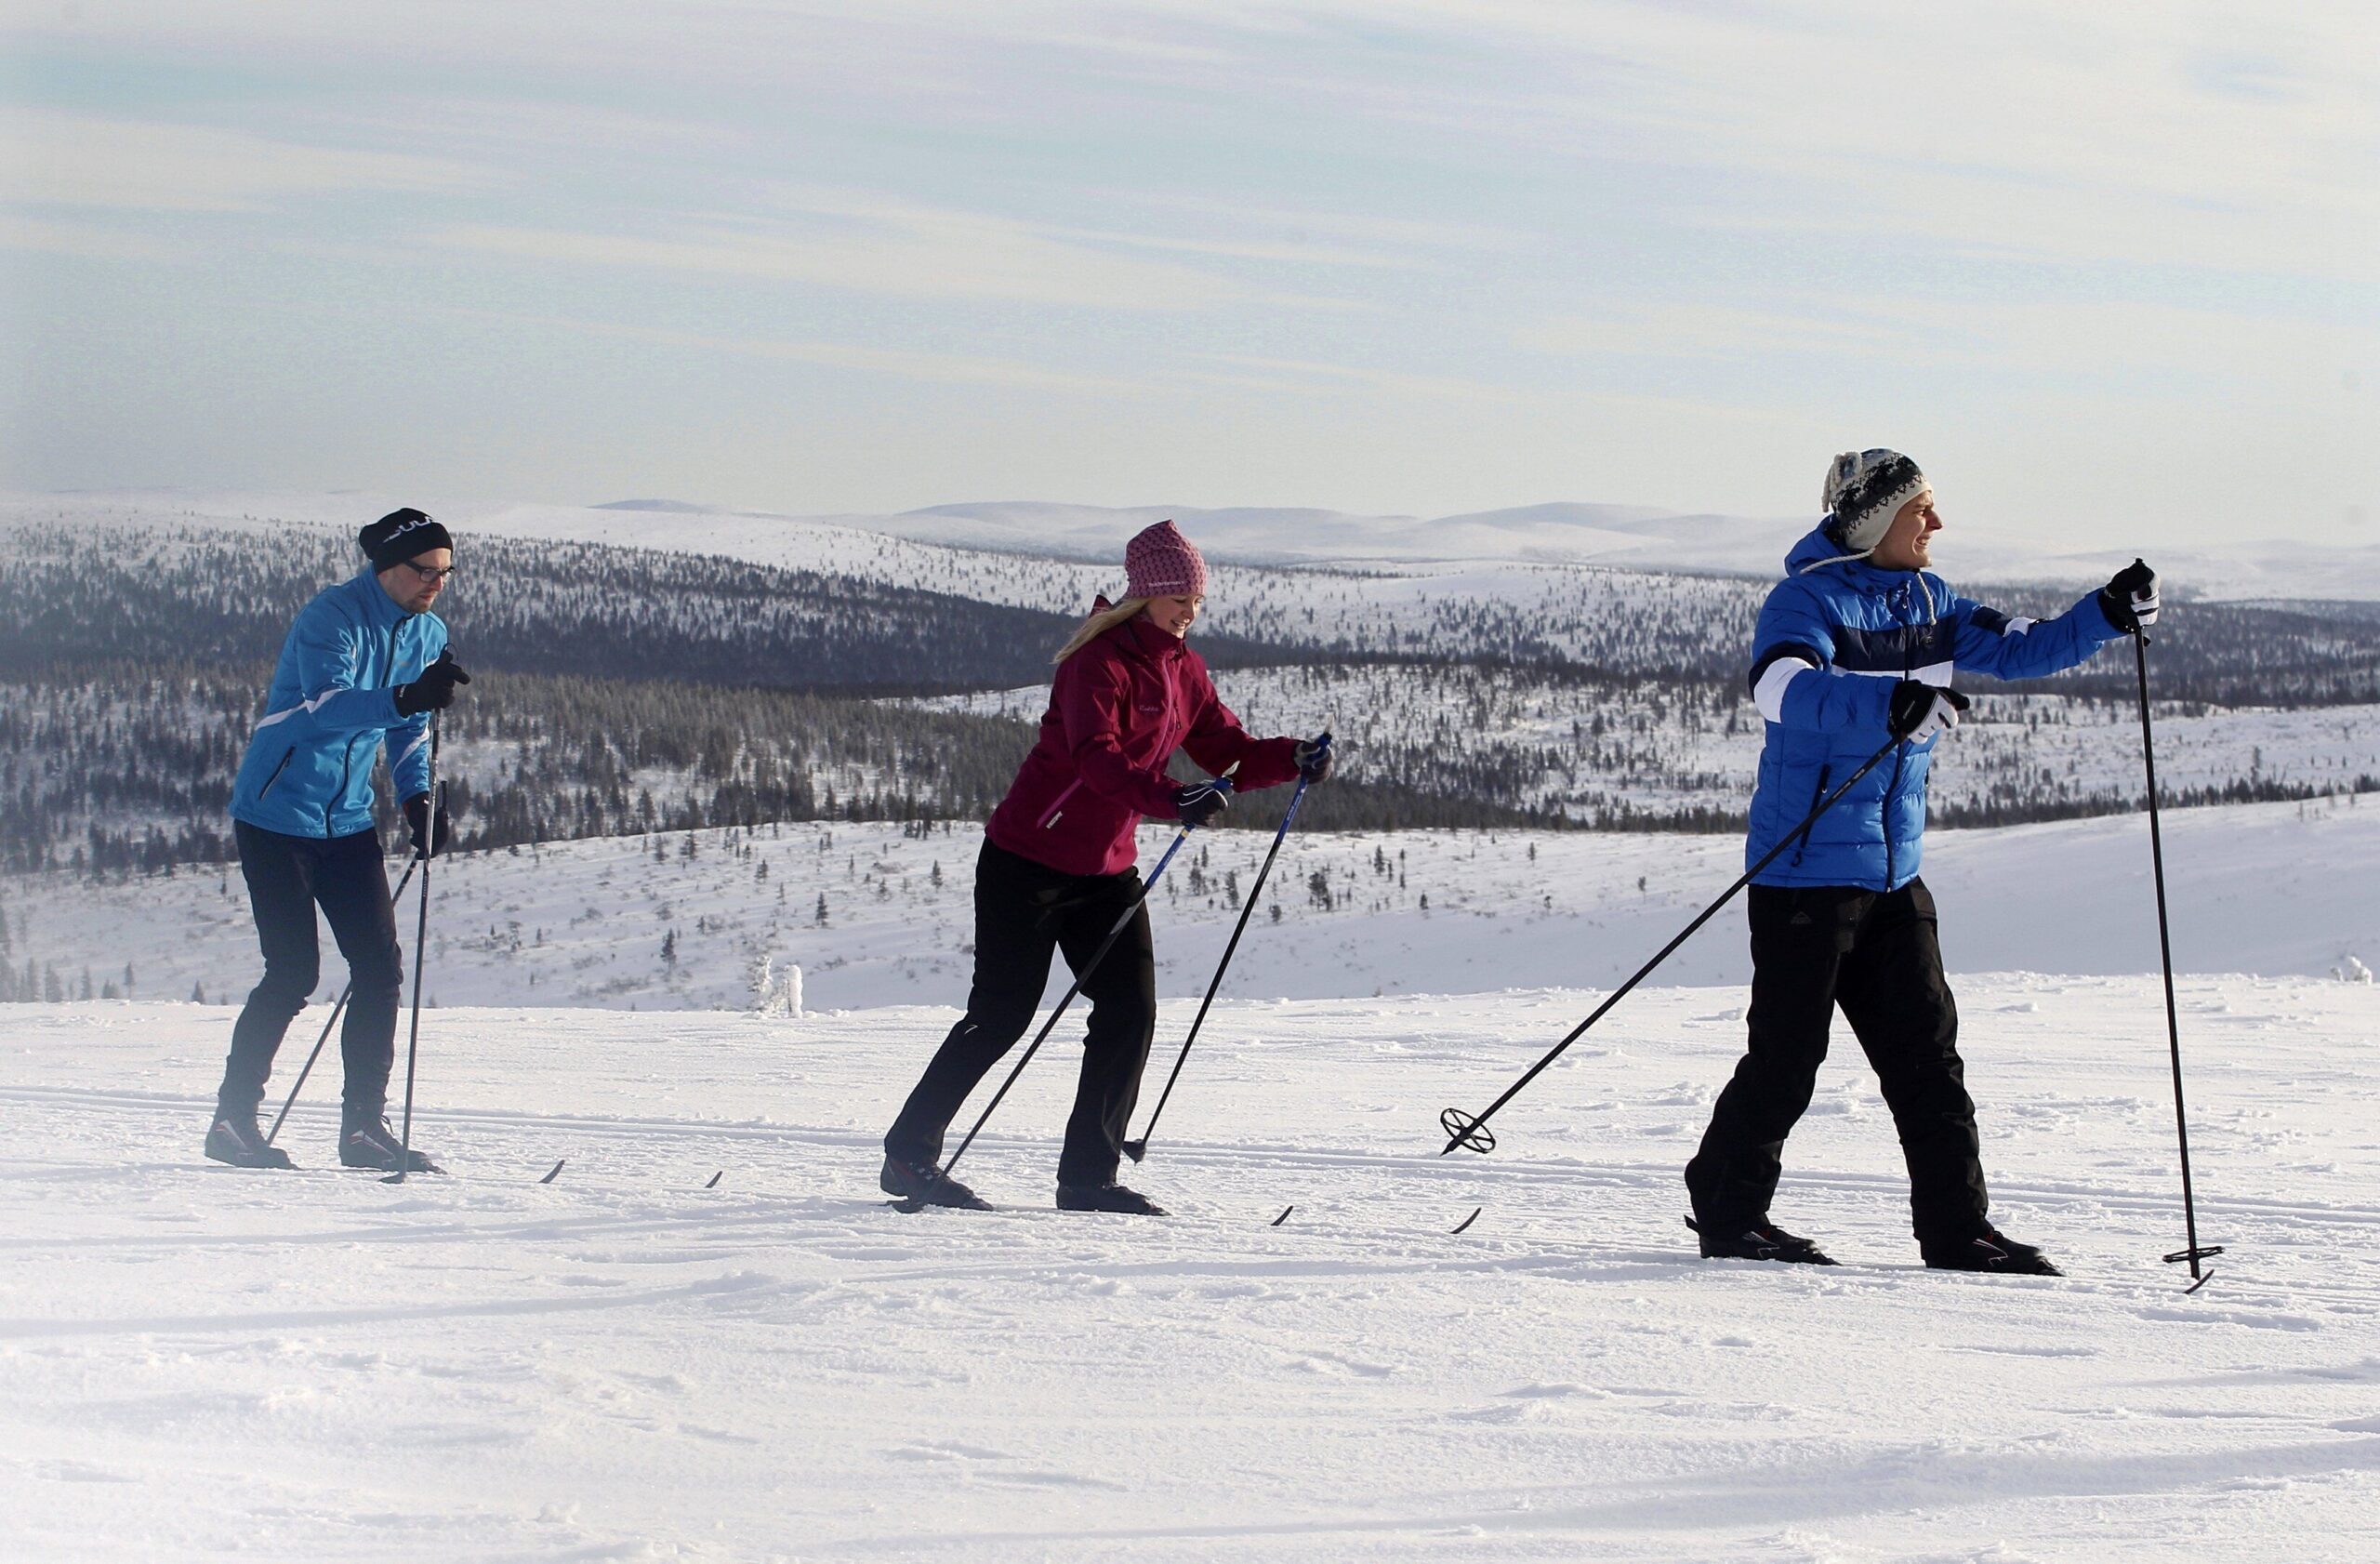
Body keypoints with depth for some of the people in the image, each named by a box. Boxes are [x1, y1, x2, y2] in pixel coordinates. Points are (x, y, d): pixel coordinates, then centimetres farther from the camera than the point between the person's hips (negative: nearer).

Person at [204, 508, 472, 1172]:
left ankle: (365, 1126, 6)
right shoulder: (331, 618, -17)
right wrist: (405, 698, -47)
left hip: (348, 820, 7)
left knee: (380, 967, -2)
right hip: (278, 814, -7)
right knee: (292, 972, -9)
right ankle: (233, 1120, 4)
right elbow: (327, 707, -33)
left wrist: (417, 800, 2)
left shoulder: (428, 635, 5)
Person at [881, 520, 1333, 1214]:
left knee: (1131, 1012, -3)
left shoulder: (1183, 671, 7)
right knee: (1002, 1015, -5)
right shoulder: (1101, 662, -18)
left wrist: (1292, 759, -9)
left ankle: (1088, 1176, 3)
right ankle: (909, 1154, 8)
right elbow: (1095, 755, -33)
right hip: (1027, 862, -8)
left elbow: (1228, 753, 10)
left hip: (1107, 870, 8)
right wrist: (1173, 799, -47)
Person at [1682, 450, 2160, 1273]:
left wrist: (2108, 615, -1)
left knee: (1926, 1053, 5)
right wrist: (1889, 703, -47)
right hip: (1807, 872, -7)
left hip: (1893, 876, 7)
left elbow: (2020, 649, 16)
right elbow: (1780, 685, -32)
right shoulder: (1808, 598, -13)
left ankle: (1957, 1228, 8)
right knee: (1786, 1058, -2)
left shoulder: (1927, 603, 11)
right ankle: (1726, 1214, 13)